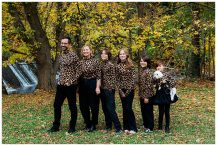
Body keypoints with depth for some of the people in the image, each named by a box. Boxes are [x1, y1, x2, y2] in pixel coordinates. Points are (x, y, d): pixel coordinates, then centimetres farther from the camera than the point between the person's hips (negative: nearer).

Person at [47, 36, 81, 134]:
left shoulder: (73, 55, -11)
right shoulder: (61, 55, 10)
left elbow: (78, 71, -10)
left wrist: (71, 81, -15)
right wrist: (60, 80, 9)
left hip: (70, 85, -7)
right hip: (60, 85, 7)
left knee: (72, 106, 4)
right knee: (57, 105, 12)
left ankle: (72, 127, 16)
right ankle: (56, 126, 24)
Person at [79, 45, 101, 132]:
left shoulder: (95, 61, -4)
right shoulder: (80, 62, 8)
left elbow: (98, 76, -6)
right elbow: (78, 75, 11)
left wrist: (98, 87, -13)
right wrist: (77, 87, 6)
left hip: (93, 84, -4)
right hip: (82, 85, 4)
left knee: (94, 105, 2)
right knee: (83, 106, 8)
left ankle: (93, 125, 16)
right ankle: (88, 123, 23)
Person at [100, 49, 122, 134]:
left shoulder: (111, 65, -8)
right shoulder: (101, 65, 11)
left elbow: (113, 77, -9)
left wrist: (111, 89, -14)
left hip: (109, 89, -7)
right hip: (102, 89, 7)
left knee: (110, 108, -10)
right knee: (104, 108, 11)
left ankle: (118, 127, -5)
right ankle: (108, 126, 21)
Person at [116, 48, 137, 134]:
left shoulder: (130, 65, -3)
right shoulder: (118, 66, 5)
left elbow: (133, 78, -6)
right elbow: (117, 79, 4)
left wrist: (128, 91, -11)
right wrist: (120, 90, -4)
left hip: (130, 90, -3)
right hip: (122, 90, 3)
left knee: (128, 108, -8)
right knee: (124, 108, 7)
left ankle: (133, 128, -1)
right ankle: (126, 127, 15)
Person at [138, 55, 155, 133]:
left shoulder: (148, 72, -16)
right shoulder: (141, 70, 8)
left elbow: (149, 85, -18)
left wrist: (146, 96, -19)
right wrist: (140, 94, 14)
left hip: (147, 95, -8)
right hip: (142, 95, 8)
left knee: (148, 111, 3)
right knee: (143, 110, 16)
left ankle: (150, 127, 13)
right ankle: (145, 125, 30)